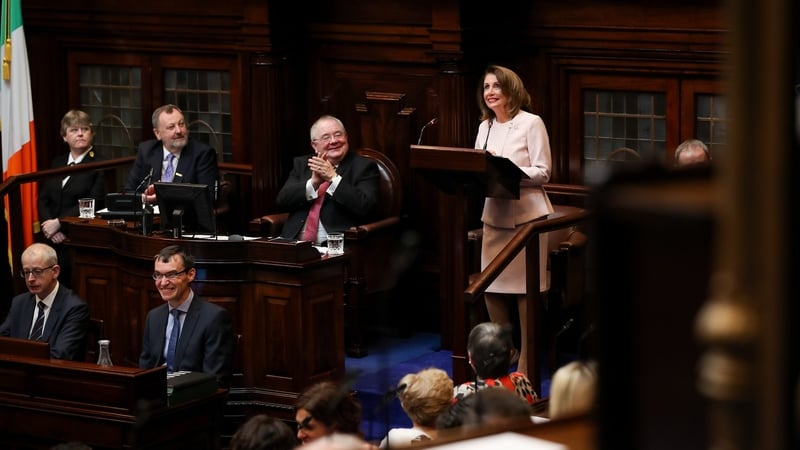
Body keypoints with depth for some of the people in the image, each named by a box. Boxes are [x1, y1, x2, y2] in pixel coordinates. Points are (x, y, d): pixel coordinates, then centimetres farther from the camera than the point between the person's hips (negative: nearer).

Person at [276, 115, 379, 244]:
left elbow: (364, 207, -9)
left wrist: (333, 178, -14)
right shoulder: (301, 164, 16)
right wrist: (313, 182, -10)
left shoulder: (364, 167, 4)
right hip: (295, 244, 3)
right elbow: (282, 201, 4)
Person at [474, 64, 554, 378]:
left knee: (525, 291, -3)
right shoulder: (485, 127, 14)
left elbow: (542, 173, -11)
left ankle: (526, 362, 6)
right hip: (494, 215, 6)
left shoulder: (531, 123, -6)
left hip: (526, 215, -6)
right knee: (491, 288, 8)